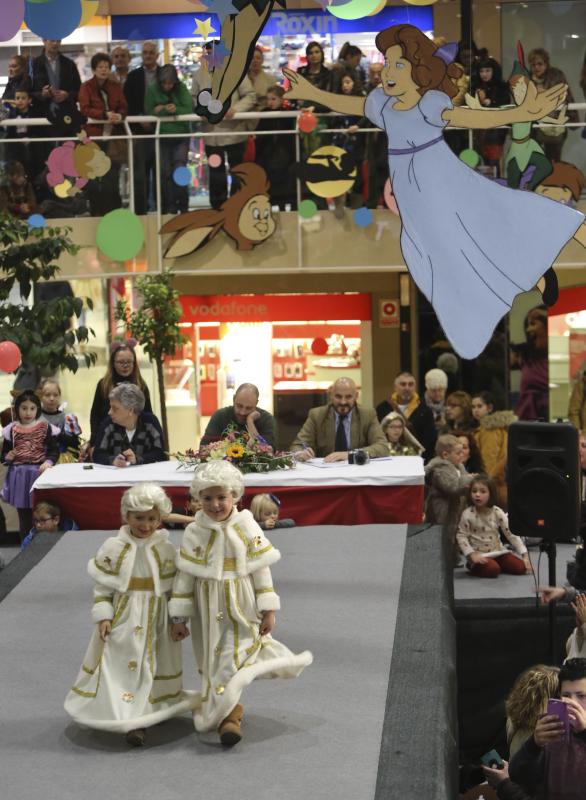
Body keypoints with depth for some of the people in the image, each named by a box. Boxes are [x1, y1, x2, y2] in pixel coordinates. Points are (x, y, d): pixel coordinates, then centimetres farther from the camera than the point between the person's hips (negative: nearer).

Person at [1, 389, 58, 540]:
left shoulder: (45, 427, 2)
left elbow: (54, 450, 0)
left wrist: (48, 462, -18)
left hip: (39, 474, -2)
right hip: (19, 475, 2)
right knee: (24, 517, 8)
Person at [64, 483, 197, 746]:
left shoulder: (166, 549, -3)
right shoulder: (114, 547, -5)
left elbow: (175, 588, 3)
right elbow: (102, 587, -1)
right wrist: (103, 616, -10)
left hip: (155, 620, 0)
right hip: (122, 618, 0)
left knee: (149, 666, 2)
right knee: (117, 663, 3)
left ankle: (139, 721, 6)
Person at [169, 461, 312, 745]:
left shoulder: (247, 528, -7)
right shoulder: (194, 532, -5)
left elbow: (261, 570, -3)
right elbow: (185, 576, -1)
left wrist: (268, 610, -4)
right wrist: (178, 618, 0)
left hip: (241, 608, -2)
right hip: (209, 611, 2)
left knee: (234, 659, -6)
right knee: (213, 659, 10)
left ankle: (228, 714, 5)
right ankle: (227, 711, 27)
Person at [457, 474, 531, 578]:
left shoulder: (497, 512, -3)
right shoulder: (467, 514, -12)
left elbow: (511, 533, -3)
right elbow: (461, 536, -10)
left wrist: (525, 555, -9)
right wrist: (472, 555, -22)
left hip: (498, 551, 4)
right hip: (479, 554, -4)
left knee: (521, 567, -11)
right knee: (492, 570, -32)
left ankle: (495, 564, 13)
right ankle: (474, 566, 1)